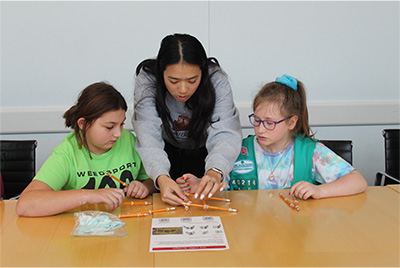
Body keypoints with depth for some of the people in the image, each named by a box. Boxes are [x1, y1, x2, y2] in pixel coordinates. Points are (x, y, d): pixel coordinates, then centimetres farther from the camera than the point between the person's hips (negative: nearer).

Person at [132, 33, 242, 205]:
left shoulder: (217, 80, -29)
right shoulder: (146, 80, -29)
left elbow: (225, 133, -36)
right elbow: (149, 137, -35)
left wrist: (215, 172, -57)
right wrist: (161, 178, -54)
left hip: (201, 148, 0)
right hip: (166, 146, 0)